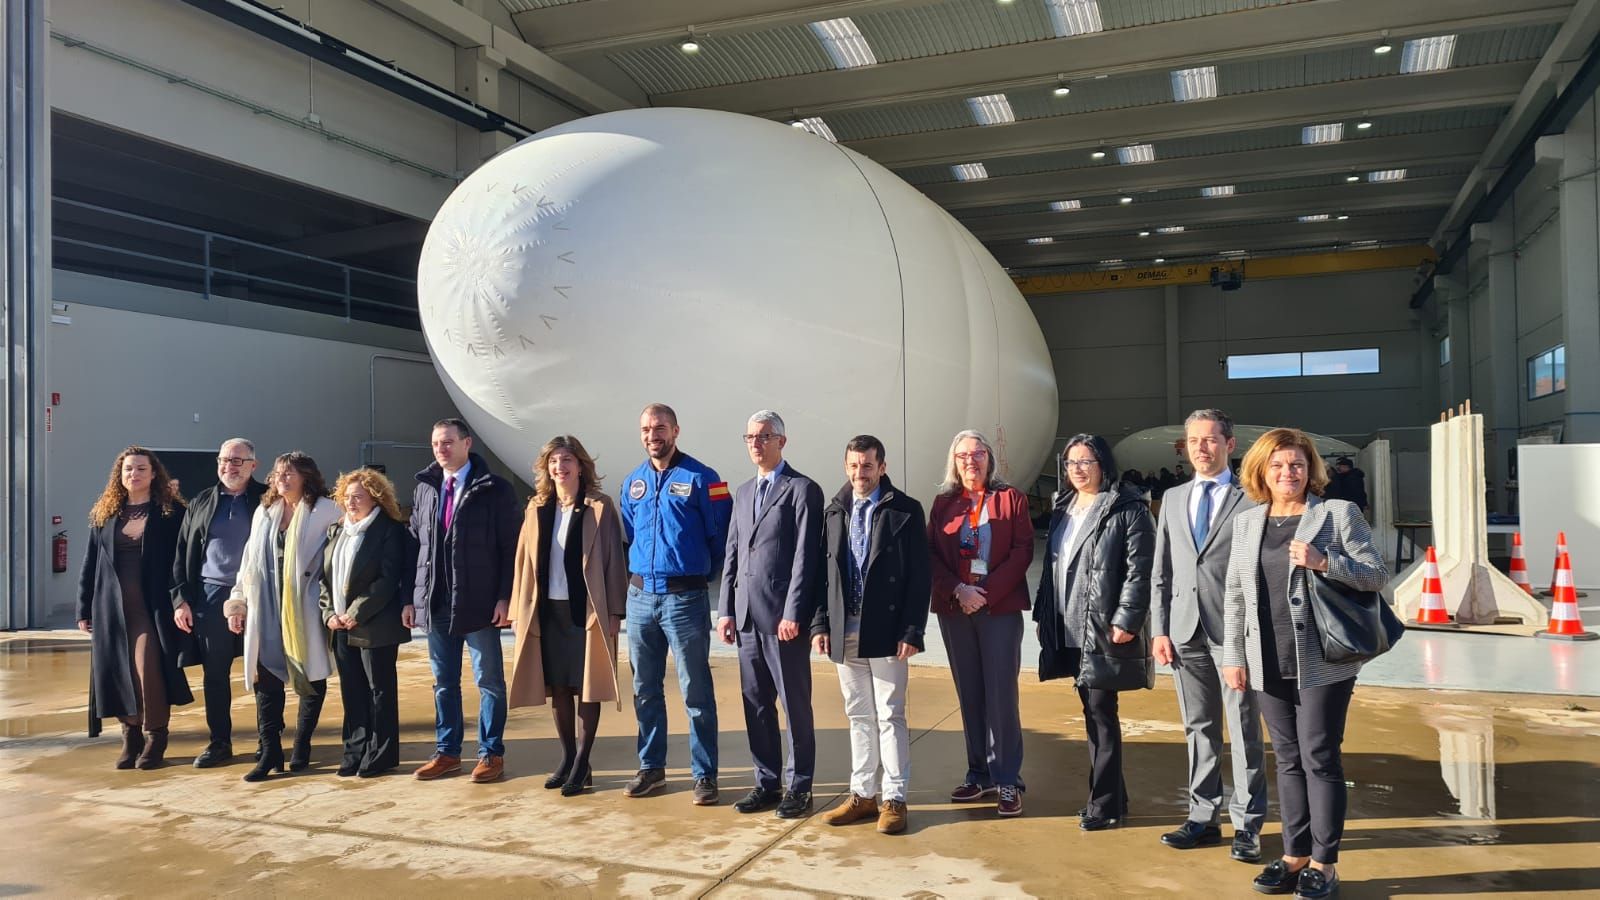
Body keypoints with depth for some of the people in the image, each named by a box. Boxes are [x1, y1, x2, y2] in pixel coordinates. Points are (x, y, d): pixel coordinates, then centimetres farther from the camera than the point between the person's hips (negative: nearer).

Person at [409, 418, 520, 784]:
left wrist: (504, 597, -14)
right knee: (443, 682, 14)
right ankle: (446, 752, 25)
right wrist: (411, 598, 7)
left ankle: (491, 753, 15)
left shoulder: (494, 489, -5)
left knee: (489, 681, 5)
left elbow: (510, 547, -8)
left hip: (478, 603, -5)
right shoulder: (424, 489, 11)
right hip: (435, 603, 5)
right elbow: (415, 544, 11)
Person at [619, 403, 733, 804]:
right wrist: (634, 575, 13)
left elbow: (722, 536, -4)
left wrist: (708, 576, 2)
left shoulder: (700, 478, -6)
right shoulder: (634, 481, 11)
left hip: (685, 597, -5)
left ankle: (704, 775, 10)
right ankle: (651, 767, 27)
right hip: (640, 595, 6)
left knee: (696, 692, 0)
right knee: (644, 689, 13)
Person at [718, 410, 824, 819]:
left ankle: (798, 787, 12)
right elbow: (732, 555, 16)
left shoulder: (802, 490, -5)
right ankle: (767, 782, 22)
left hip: (783, 615, -6)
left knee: (795, 704, 2)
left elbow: (806, 558, -11)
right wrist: (726, 610, 9)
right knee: (756, 704, 11)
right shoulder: (743, 493, 16)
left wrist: (793, 614, -16)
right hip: (747, 615, 7)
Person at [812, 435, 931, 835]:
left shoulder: (905, 511, -4)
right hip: (844, 632, 4)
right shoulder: (834, 512, 9)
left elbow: (920, 576, -7)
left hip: (886, 632, -4)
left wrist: (911, 632, -12)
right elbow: (824, 573, 10)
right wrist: (820, 623, 3)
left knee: (890, 717, 1)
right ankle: (863, 794, 22)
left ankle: (894, 799, 11)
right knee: (858, 717, 13)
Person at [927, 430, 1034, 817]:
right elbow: (932, 554, 5)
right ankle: (979, 774, 18)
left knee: (1001, 695, -4)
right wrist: (959, 589, -11)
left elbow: (1023, 550, -4)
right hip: (954, 610, 3)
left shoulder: (1010, 497, 3)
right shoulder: (943, 502, 10)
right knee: (969, 695, 9)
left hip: (1000, 609, -3)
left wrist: (987, 592, -12)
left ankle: (1007, 781, 3)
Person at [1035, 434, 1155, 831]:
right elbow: (1051, 566, 18)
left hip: (1104, 631, -7)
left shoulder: (1127, 509, -8)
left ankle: (1105, 805, 7)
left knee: (1101, 715, -3)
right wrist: (1043, 615, 14)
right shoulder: (1063, 508, 15)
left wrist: (1126, 620, -20)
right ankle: (1110, 796, 25)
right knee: (1092, 714, 14)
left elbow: (1139, 570, -14)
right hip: (1070, 631, 8)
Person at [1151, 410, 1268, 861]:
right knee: (1199, 728, 12)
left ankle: (1247, 824, 13)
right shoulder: (1173, 499, 13)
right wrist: (1159, 629, 5)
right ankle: (1203, 816, 22)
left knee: (1244, 729, 3)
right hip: (1186, 631, 4)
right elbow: (1161, 571, 12)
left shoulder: (1250, 500, -2)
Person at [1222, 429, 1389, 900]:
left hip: (1321, 661, -4)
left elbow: (1377, 575, -6)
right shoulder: (1246, 522, 11)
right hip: (1270, 664, 4)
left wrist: (1323, 562, -21)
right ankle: (1295, 854, 21)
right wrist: (1234, 655, 6)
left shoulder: (1339, 513, -1)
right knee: (1287, 759, 11)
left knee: (1319, 757, 0)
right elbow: (1234, 593, 11)